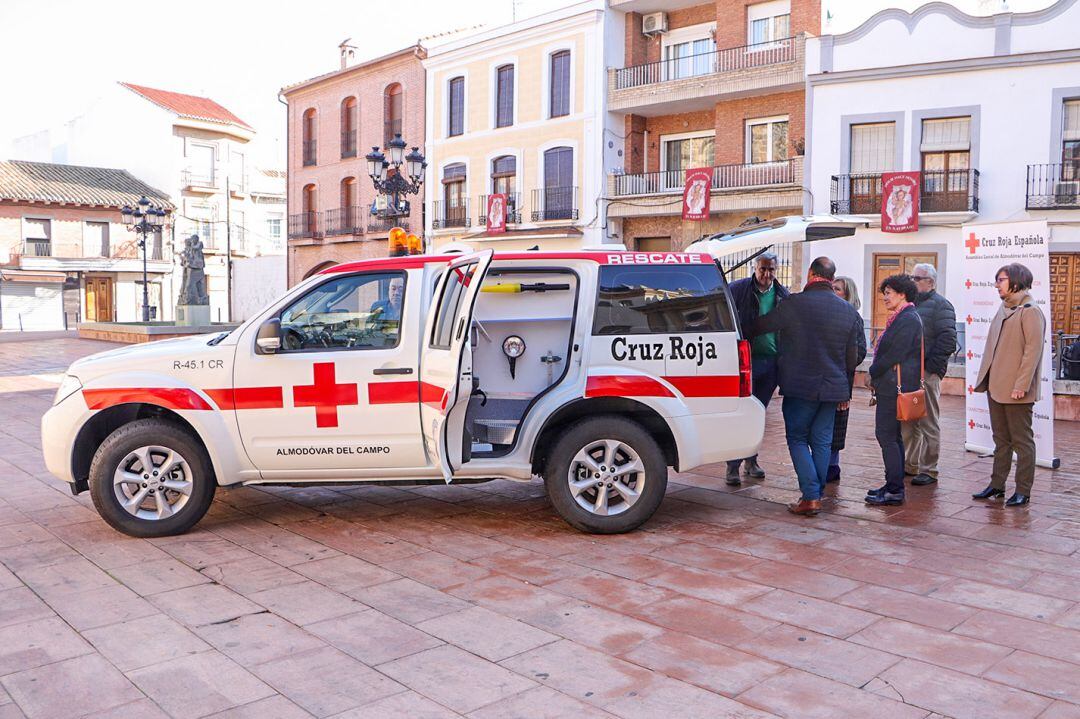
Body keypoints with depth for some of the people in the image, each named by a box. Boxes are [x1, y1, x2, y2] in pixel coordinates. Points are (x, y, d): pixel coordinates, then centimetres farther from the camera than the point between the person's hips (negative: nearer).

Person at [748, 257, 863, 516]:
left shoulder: (794, 303, -12)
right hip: (832, 387, 5)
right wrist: (844, 384, 23)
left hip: (800, 387, -5)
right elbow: (853, 358, 12)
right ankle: (817, 494, 18)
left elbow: (760, 326, 0)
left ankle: (810, 497, -4)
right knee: (821, 441, 13)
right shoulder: (848, 310, 6)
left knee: (797, 439, 4)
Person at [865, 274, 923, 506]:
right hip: (892, 386, 11)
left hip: (895, 385, -11)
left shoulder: (907, 319, -15)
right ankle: (894, 486, 22)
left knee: (886, 435, -8)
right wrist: (876, 378, 10)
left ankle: (895, 490, -4)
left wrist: (873, 373, -8)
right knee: (893, 435, 14)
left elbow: (894, 354, -20)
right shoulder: (901, 317, 17)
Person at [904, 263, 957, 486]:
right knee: (908, 422, 13)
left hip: (926, 373, -8)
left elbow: (947, 340, -14)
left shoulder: (939, 305, -6)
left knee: (929, 423, 0)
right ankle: (910, 465, 23)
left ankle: (929, 470, 6)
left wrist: (930, 367, -17)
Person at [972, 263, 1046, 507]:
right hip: (996, 386, 8)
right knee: (1001, 439, 15)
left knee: (1022, 441, 3)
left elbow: (1033, 351, -17)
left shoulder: (1030, 312, -12)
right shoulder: (1004, 309, 14)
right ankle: (997, 484, 23)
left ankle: (1023, 491, 11)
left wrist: (1021, 385, -21)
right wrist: (985, 378, 12)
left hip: (1016, 389, -8)